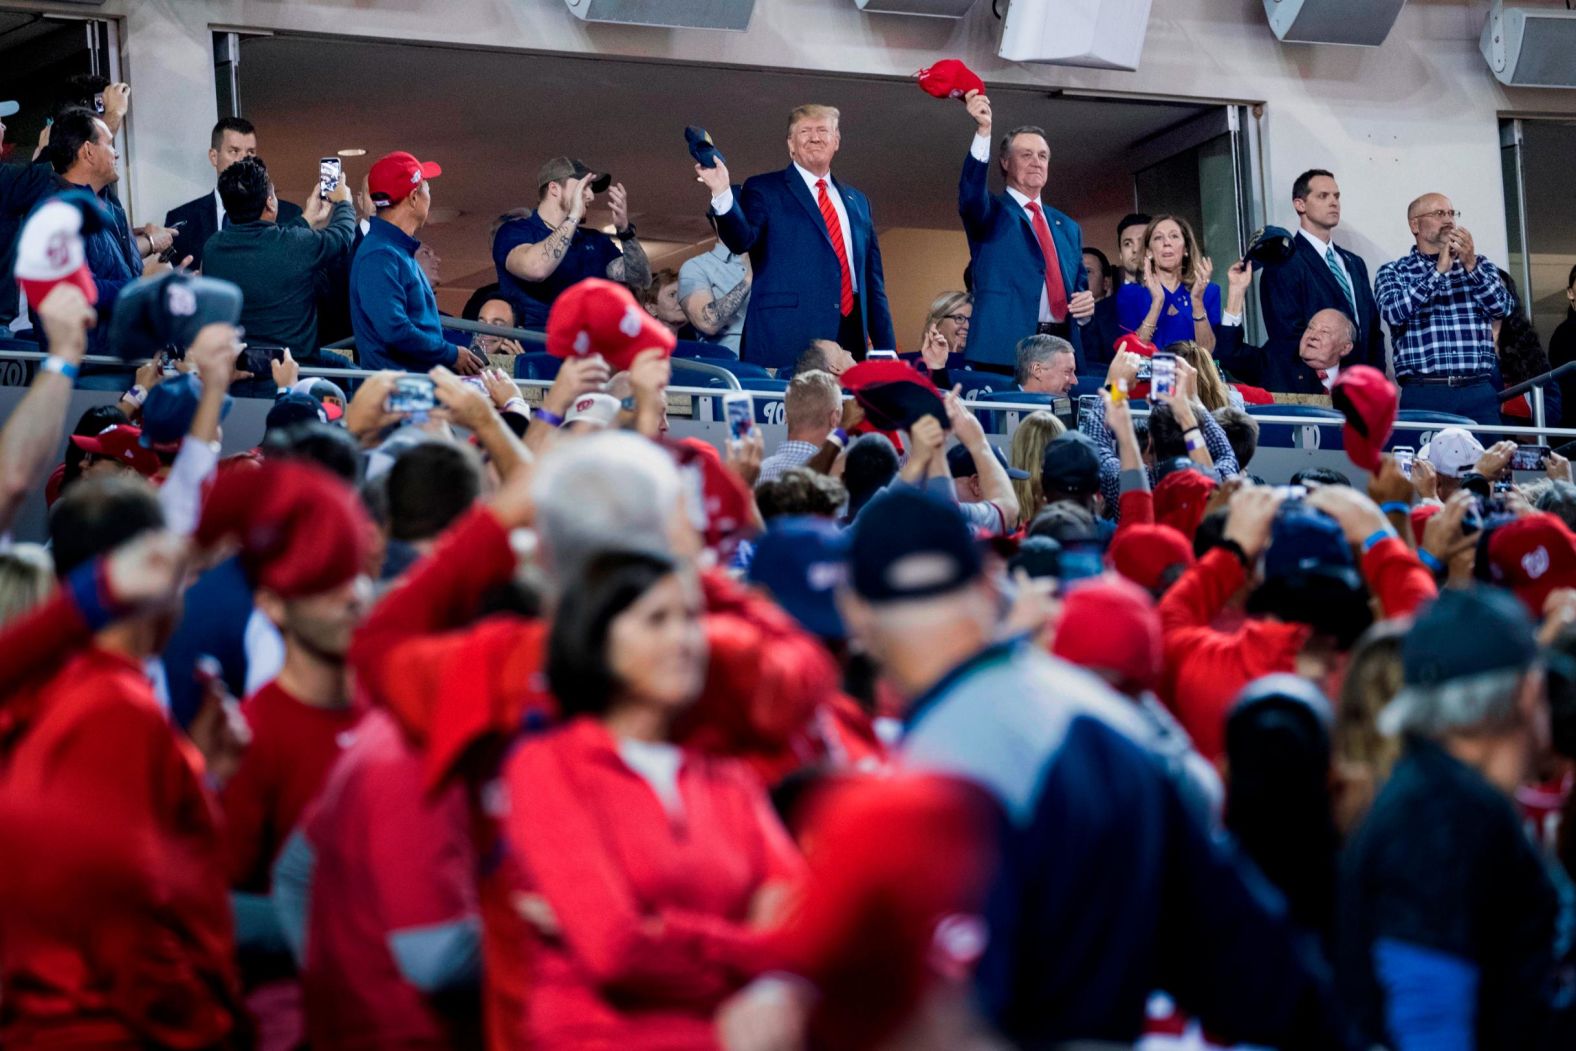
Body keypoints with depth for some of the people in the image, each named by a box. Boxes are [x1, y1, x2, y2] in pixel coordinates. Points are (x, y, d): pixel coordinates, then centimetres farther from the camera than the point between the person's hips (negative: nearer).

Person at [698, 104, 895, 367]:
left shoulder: (857, 201, 21)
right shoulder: (764, 189, 7)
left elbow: (872, 280, 20)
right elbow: (742, 240, -11)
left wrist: (886, 349, 14)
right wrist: (722, 195, -29)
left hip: (850, 341, 4)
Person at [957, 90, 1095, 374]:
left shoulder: (1068, 227, 23)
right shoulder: (992, 213, 7)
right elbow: (972, 195, -16)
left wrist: (1086, 304, 2)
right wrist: (983, 131, -29)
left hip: (1062, 350, 5)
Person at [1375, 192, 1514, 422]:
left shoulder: (1480, 266, 16)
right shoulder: (1393, 273, 8)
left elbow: (1502, 307, 1)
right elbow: (1393, 313, -11)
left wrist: (1471, 266, -12)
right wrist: (1439, 271, -13)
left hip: (1479, 393, 2)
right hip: (1423, 395, -2)